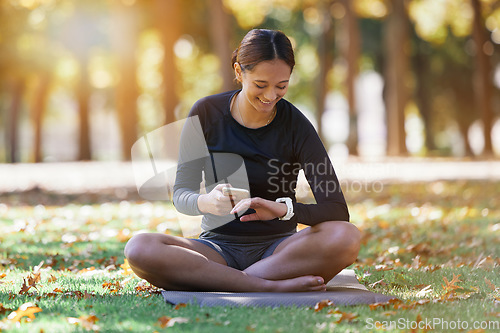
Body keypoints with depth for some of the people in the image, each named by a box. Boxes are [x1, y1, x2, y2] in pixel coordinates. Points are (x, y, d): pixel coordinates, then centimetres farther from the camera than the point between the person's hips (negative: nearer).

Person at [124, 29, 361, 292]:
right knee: (138, 249, -29)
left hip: (277, 248, -1)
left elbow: (337, 210, -13)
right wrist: (205, 202, -28)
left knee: (346, 238, -31)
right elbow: (181, 194, -2)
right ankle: (272, 286, -30)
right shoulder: (207, 113, -4)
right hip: (219, 246, 1)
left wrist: (284, 209, -33)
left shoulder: (296, 126, -7)